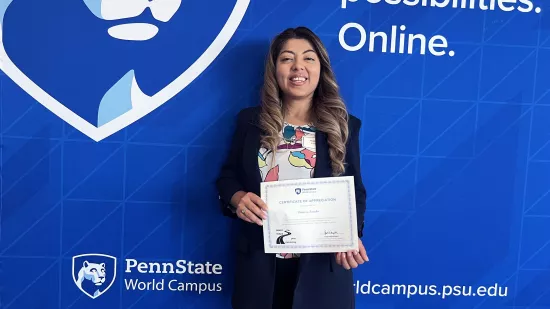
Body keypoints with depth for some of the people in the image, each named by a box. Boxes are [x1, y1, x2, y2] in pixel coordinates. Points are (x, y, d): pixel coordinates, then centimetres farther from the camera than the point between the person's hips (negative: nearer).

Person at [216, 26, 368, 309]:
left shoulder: (343, 126, 1)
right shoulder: (251, 121, 4)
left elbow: (355, 192, 2)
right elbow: (227, 176, 7)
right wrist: (237, 198, -15)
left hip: (322, 264, 0)